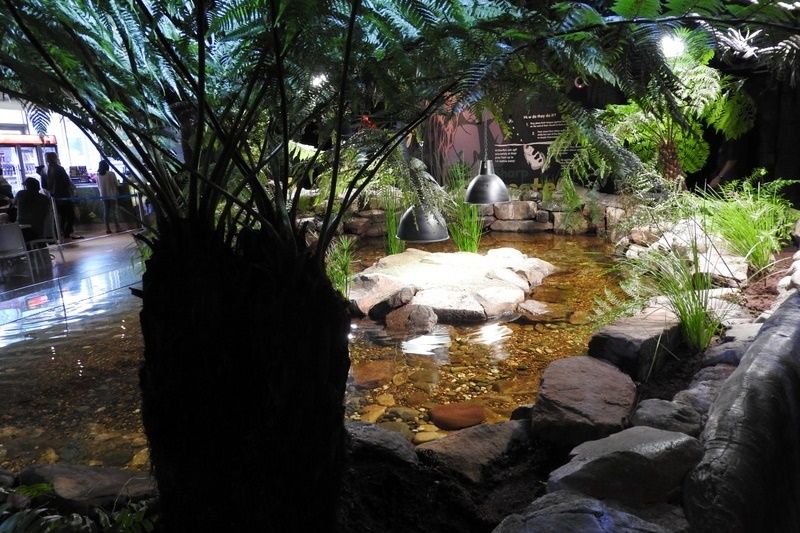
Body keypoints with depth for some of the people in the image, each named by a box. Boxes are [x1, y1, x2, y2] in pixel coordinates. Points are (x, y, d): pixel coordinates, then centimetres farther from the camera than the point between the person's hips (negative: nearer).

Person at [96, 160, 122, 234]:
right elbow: (116, 184, -5)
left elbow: (98, 186, 8)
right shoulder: (111, 173, -10)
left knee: (106, 211, 6)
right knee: (113, 211, -2)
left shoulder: (98, 175, 1)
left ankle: (108, 228, 5)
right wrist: (117, 192, 9)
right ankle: (117, 227, -4)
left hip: (103, 195, 3)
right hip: (112, 194, -3)